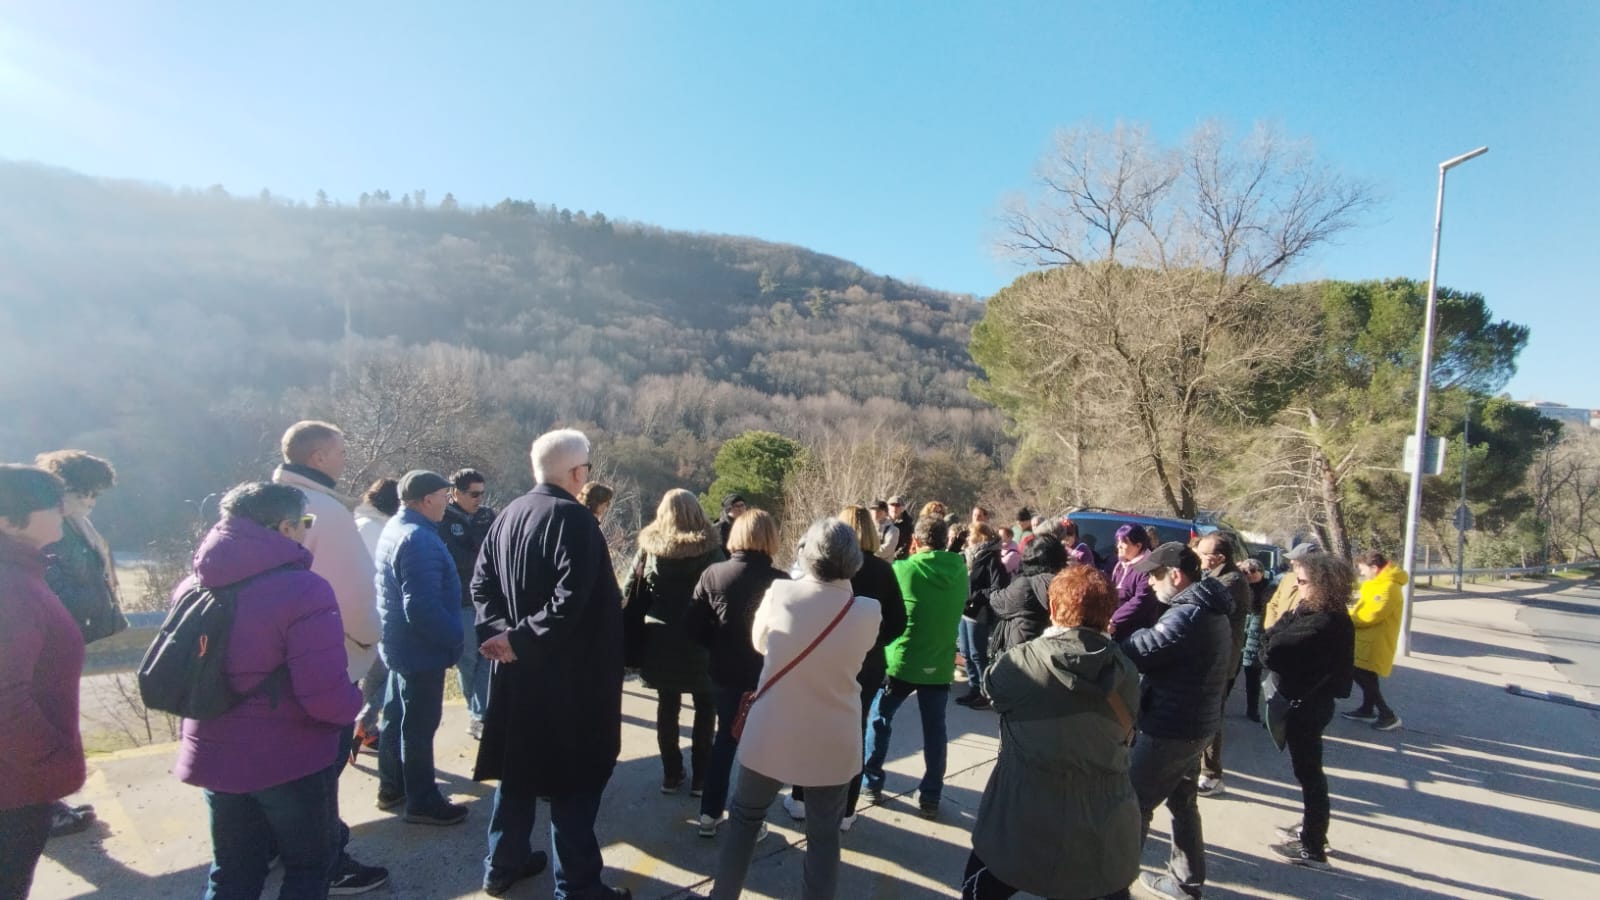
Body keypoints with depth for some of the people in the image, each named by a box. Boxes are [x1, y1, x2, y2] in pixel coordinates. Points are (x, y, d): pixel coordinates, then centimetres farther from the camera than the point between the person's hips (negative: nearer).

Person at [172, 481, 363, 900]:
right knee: (310, 864, 15)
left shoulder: (192, 588, 2)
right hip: (290, 758, -7)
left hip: (216, 755, 7)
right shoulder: (302, 589, -23)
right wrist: (357, 700, -8)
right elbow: (327, 696, -28)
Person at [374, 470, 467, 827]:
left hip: (402, 644, 10)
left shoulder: (397, 528, 8)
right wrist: (455, 636, -18)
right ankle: (423, 801, 14)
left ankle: (392, 787, 35)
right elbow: (423, 608, -31)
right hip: (422, 649, -10)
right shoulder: (419, 539, -26)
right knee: (419, 726, 2)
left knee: (398, 717, 20)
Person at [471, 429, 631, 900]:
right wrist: (521, 637, -18)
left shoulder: (508, 514, 6)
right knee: (574, 777, 4)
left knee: (519, 766, 21)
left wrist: (502, 629, -4)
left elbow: (482, 582, 6)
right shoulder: (575, 519, -19)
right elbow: (571, 600, -28)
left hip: (516, 667, 8)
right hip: (568, 673, -8)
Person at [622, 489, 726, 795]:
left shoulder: (649, 547, -3)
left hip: (659, 641, 2)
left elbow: (629, 591, -3)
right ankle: (700, 777, 15)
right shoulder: (710, 549, -10)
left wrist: (655, 609, 10)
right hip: (698, 642, -2)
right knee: (705, 706, 14)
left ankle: (671, 774, 22)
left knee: (667, 706, 16)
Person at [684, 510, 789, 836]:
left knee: (725, 738, 21)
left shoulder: (713, 574, -9)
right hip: (767, 676, -3)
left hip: (725, 673, 3)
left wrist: (717, 647, 8)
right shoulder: (780, 581, -15)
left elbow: (692, 624, -7)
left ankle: (710, 814, 28)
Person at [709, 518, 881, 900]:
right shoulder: (867, 611, -14)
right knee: (824, 835, 17)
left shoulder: (779, 593, -15)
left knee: (745, 818, 22)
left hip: (769, 736, 0)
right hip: (832, 744, 0)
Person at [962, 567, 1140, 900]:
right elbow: (1125, 735, 8)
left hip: (1023, 826, -2)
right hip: (1105, 830, 3)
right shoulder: (1126, 672, -6)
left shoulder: (1018, 663, -17)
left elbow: (991, 684, 5)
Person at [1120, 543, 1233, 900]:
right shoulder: (1207, 610, 8)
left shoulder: (1188, 615, -25)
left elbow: (1140, 651, -27)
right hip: (1192, 723, 10)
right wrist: (1136, 635, -7)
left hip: (1170, 727, -10)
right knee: (1182, 801, 22)